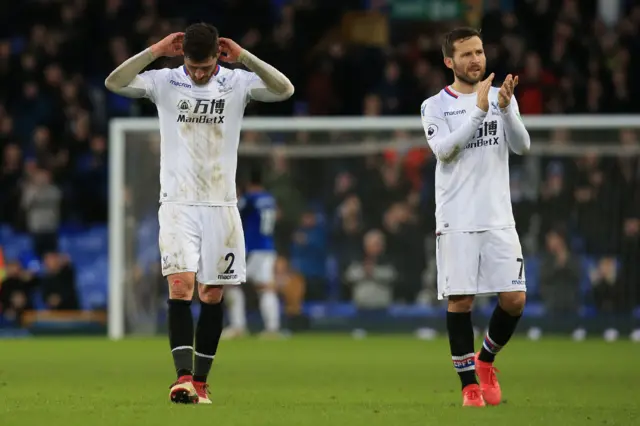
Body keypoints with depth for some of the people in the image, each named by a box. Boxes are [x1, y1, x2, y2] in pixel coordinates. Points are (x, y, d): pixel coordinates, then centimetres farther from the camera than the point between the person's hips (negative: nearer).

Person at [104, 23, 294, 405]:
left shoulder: (237, 83, 2)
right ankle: (183, 376, -22)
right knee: (181, 285, -16)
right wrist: (156, 51, -15)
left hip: (221, 204, 2)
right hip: (178, 203, -1)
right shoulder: (165, 82, 1)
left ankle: (200, 381, 13)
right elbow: (114, 83, -11)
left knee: (213, 294, 4)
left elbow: (284, 90, -12)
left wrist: (243, 56, -17)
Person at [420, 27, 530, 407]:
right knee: (460, 301, -3)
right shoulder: (436, 106, 1)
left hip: (499, 218, 3)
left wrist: (505, 107, -19)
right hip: (457, 220, -3)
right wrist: (480, 110, -22)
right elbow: (443, 149, -16)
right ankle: (469, 382, 8)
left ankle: (486, 359, 22)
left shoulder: (502, 97, 10)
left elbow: (522, 146, -3)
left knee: (515, 300, -3)